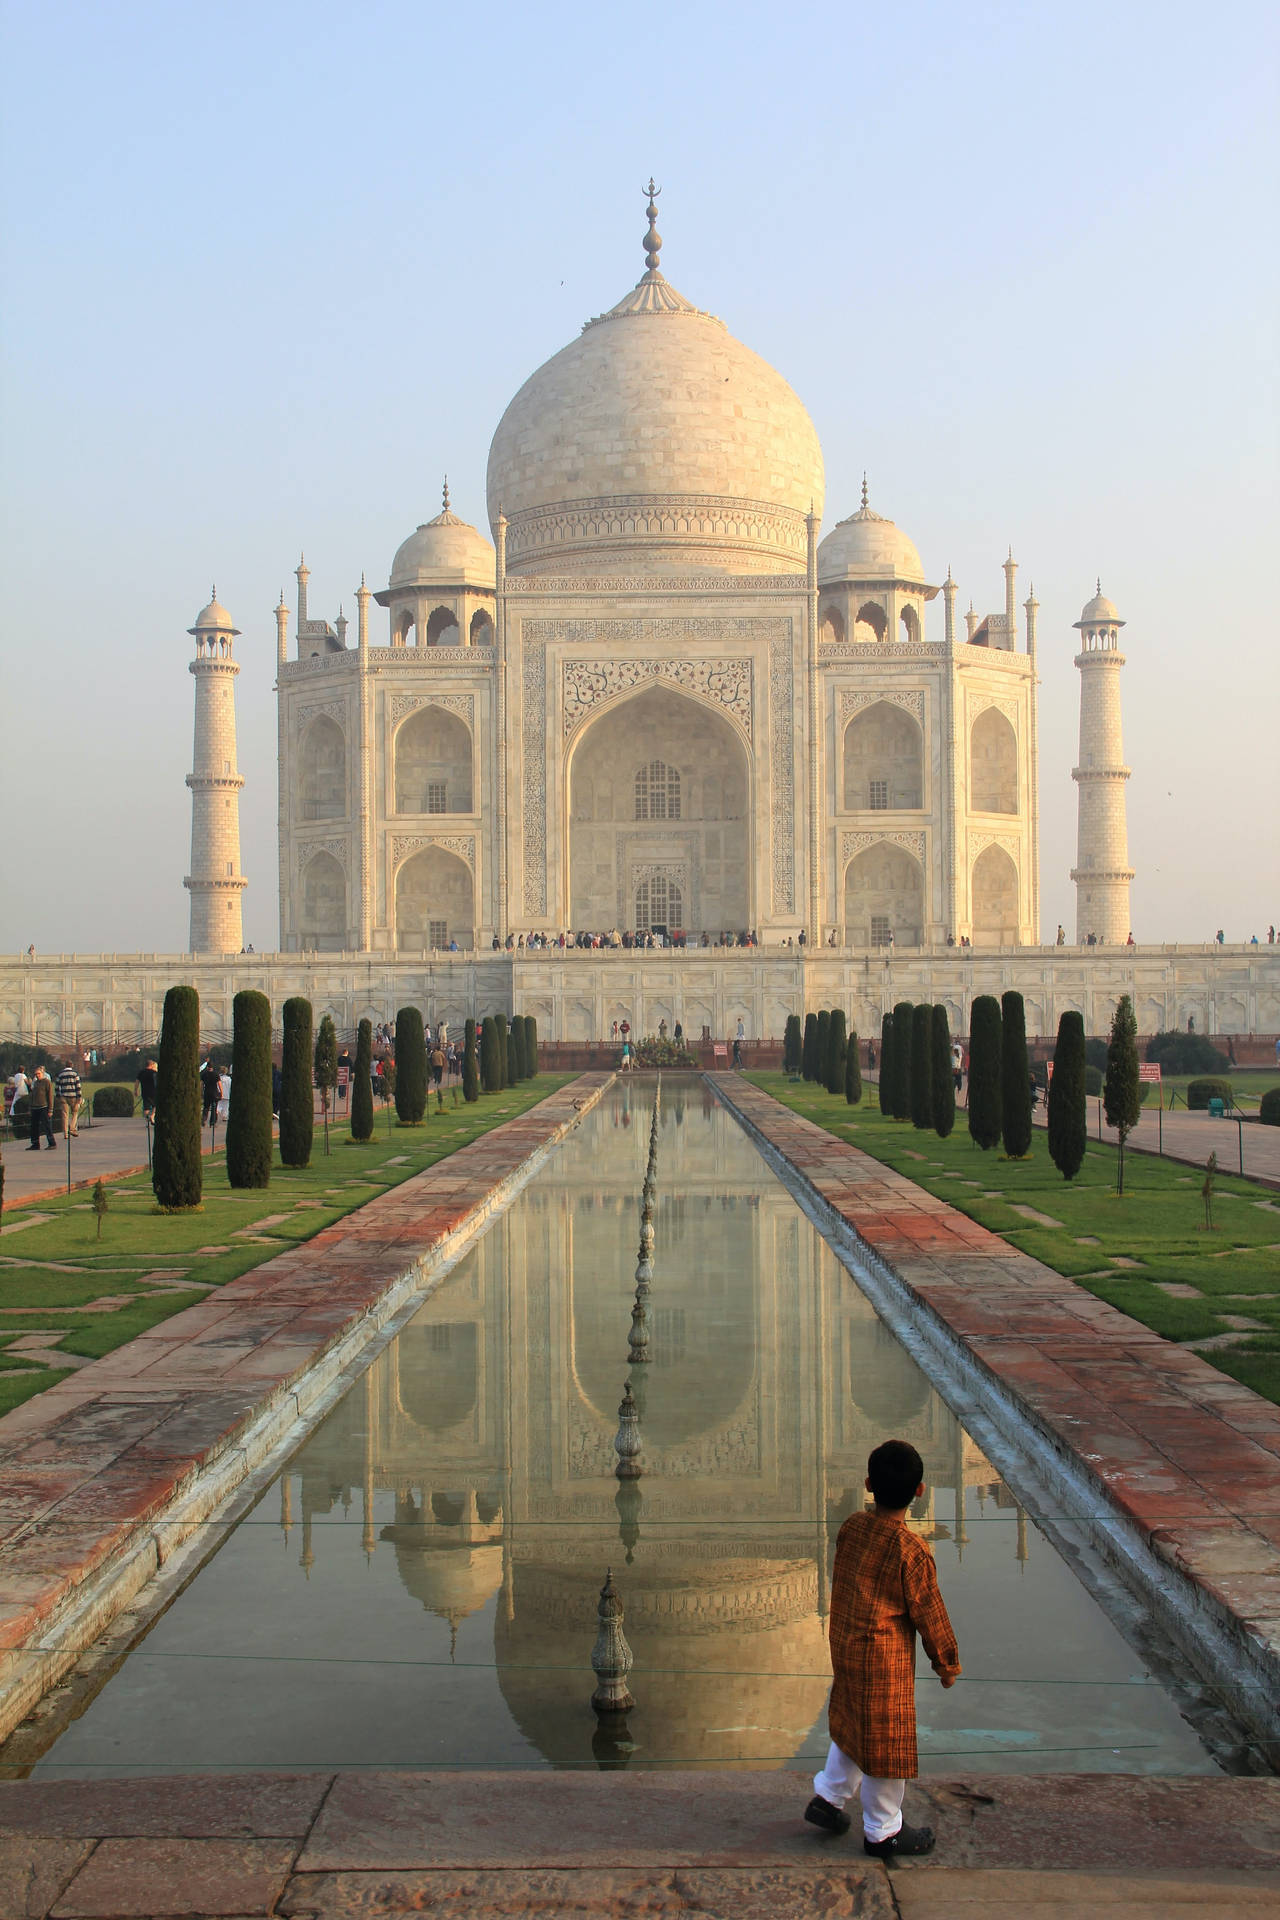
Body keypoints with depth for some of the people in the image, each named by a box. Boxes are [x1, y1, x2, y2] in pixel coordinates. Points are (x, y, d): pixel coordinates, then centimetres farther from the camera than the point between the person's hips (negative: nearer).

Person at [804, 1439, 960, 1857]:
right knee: (887, 1742, 11)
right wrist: (948, 1666, 1)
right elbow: (930, 1616, -14)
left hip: (844, 1648, 6)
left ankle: (828, 1797, 39)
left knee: (852, 1724, 27)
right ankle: (882, 1832, 26)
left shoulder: (851, 1528, -6)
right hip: (886, 1660, -6)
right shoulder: (912, 1551, -25)